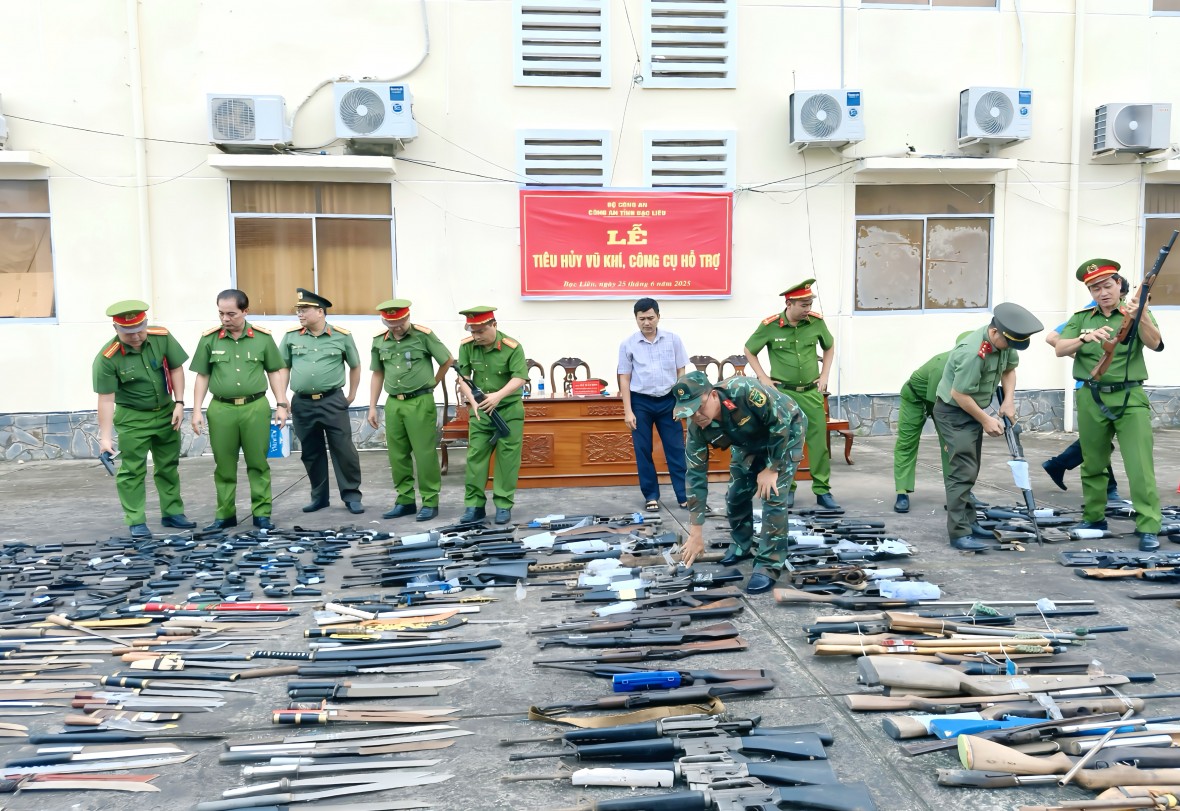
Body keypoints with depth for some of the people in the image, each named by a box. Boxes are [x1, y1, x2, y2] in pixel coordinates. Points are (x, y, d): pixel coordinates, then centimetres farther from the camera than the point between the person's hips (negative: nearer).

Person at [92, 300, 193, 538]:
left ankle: (172, 513, 26)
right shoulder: (106, 358, -22)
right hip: (132, 418, -4)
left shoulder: (162, 337, -13)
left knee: (168, 465, 14)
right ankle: (136, 522, 8)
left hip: (166, 412, 4)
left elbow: (176, 368, -1)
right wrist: (105, 436, -20)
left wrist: (179, 403, -7)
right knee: (132, 471, -1)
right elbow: (106, 398, -19)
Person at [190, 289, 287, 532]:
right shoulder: (209, 339, 2)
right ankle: (225, 515, 19)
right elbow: (202, 376, 8)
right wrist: (197, 410, 4)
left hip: (255, 407, -1)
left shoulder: (263, 337, 1)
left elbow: (274, 372, 8)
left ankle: (262, 514, 13)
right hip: (221, 409, 1)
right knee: (224, 466, 8)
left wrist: (281, 404, 3)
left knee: (258, 463, 5)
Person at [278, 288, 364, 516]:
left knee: (343, 450, -2)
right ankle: (319, 496, 23)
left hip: (332, 401, -3)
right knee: (311, 453, 11)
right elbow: (284, 367, 11)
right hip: (302, 403, 3)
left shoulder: (342, 336, -2)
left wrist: (352, 395, 11)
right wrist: (282, 398, 4)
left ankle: (351, 496, 8)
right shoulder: (291, 336, 4)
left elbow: (355, 366, 10)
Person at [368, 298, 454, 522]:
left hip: (420, 402, -5)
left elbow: (448, 361, 3)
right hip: (393, 403, 5)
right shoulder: (379, 340, 7)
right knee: (398, 455, 9)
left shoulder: (423, 335, -7)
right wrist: (372, 407, 13)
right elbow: (377, 374, 16)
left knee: (425, 454, -2)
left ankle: (430, 502, 6)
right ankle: (405, 501, 19)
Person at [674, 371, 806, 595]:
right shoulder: (697, 428, -23)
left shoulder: (743, 391, -41)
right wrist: (696, 531, -17)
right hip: (749, 443, 5)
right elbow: (696, 475, -18)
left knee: (772, 496, -16)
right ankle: (742, 547, 29)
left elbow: (782, 422, -30)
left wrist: (771, 468, -23)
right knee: (736, 494, 4)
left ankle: (769, 565, -7)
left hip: (785, 432, -5)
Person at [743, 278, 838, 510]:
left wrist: (824, 375, 9)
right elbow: (749, 351, 6)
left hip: (812, 392, 2)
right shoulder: (770, 326, -9)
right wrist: (763, 378, 0)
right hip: (783, 393, -2)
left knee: (819, 442, 3)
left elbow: (829, 346, 17)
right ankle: (786, 490, 18)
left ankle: (822, 491, 12)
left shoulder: (816, 322, -2)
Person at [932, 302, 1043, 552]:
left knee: (970, 470, 15)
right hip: (953, 412, -9)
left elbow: (1009, 369, 14)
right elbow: (959, 394, -27)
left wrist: (1009, 400, -1)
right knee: (963, 471, -14)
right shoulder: (972, 353, -32)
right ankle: (959, 533, -14)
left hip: (973, 410, 9)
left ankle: (967, 521, 27)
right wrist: (985, 420, -17)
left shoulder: (1004, 341, -5)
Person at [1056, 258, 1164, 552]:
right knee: (1093, 463, 13)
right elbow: (1060, 350, -6)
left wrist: (1141, 316, -35)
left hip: (1130, 398, -2)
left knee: (1140, 465, -9)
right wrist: (1085, 337, -26)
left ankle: (1148, 528, -4)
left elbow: (1155, 344, -16)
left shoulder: (1136, 313, 1)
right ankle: (1094, 517, 28)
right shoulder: (1081, 318, 7)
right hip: (1091, 399, 3)